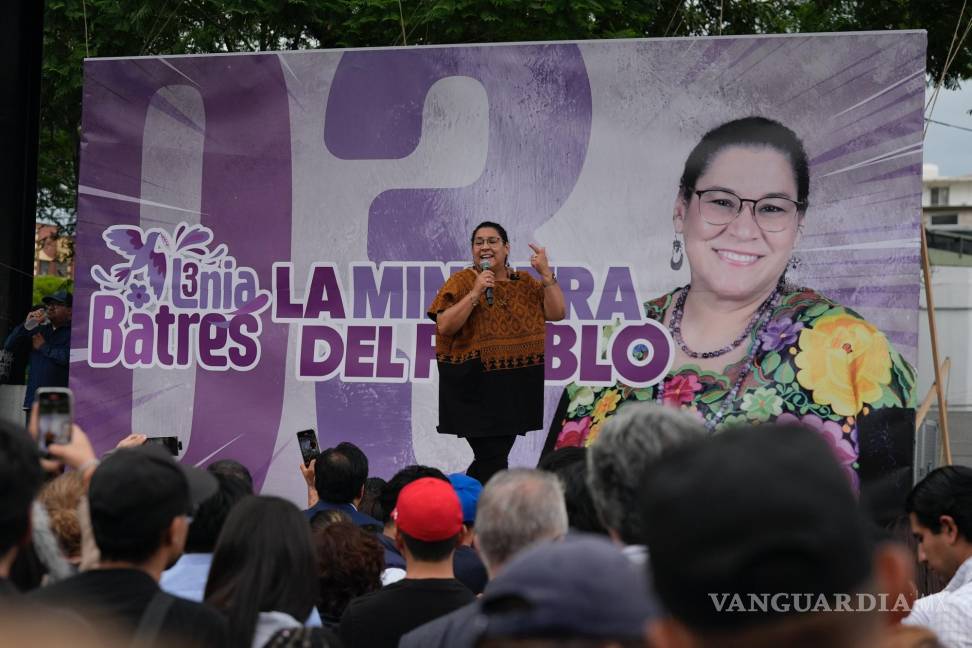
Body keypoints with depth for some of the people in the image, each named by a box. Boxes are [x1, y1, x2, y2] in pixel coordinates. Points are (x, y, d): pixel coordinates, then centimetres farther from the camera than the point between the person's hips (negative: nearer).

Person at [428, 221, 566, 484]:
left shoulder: (526, 283, 10)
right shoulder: (461, 281, -2)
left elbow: (556, 313, 1)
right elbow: (444, 326, -13)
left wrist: (546, 274, -7)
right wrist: (475, 292, -19)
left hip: (516, 388, 5)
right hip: (476, 386, -5)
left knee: (495, 454, 11)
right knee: (493, 460, -10)